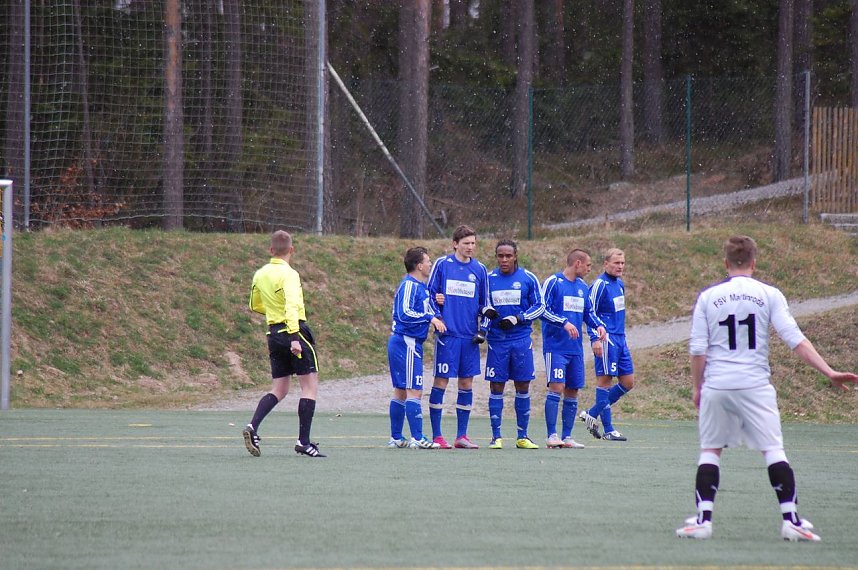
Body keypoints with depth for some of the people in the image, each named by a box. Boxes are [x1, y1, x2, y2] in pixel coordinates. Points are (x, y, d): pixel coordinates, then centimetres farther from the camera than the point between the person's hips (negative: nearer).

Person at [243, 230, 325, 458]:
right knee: (310, 386, 1)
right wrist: (294, 337, -33)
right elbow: (291, 305, -26)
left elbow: (255, 305, 23)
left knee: (279, 390, 12)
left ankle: (253, 427, -9)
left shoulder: (260, 275, 9)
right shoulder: (288, 274, -14)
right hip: (295, 331, -7)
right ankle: (303, 441, -3)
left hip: (273, 333, 7)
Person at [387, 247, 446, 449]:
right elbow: (405, 313, -24)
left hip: (409, 343, 10)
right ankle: (417, 438, -12)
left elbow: (426, 310, 23)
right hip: (407, 343, -10)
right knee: (414, 391, -10)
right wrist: (431, 318, -20)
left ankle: (395, 437, 18)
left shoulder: (420, 286, 17)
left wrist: (436, 319, 5)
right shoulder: (409, 285, -14)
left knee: (401, 391, 13)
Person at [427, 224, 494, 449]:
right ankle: (436, 436, 2)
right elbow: (430, 294, 4)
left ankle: (462, 436, 12)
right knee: (441, 382, -3)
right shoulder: (442, 264, 0)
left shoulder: (480, 270, 9)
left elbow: (484, 303, 16)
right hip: (447, 335, -4)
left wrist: (482, 329, 1)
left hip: (470, 337, 4)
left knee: (467, 384, 5)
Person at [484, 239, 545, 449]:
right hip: (497, 340, 1)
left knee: (523, 387, 2)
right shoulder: (488, 279, 6)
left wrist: (518, 319, -10)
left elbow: (539, 306, 3)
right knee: (496, 387, -1)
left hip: (521, 340, -1)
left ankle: (522, 436, 10)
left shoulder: (528, 278, 2)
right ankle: (496, 436, 4)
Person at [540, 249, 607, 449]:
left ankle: (567, 437, 11)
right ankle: (551, 436, -13)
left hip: (576, 348, 7)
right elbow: (542, 310, -12)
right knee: (556, 387, -14)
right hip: (555, 347, -7)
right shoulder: (553, 282, -7)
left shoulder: (582, 287, 15)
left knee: (572, 392, 6)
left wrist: (599, 325, 3)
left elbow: (589, 312, 23)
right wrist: (564, 323, -23)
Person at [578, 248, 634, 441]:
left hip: (620, 339, 9)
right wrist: (595, 338, -19)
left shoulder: (620, 284, 16)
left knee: (628, 382, 7)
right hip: (606, 339, -9)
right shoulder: (599, 285, -10)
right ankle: (608, 430, -2)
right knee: (605, 380, -5)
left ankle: (592, 414, 15)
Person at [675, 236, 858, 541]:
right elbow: (796, 340, -6)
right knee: (774, 450, 2)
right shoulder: (769, 295, 0)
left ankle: (703, 519, 4)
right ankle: (791, 519, -5)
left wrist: (697, 386, 16)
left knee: (710, 450, 11)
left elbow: (697, 349, 3)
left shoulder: (708, 297, 4)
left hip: (716, 387, 1)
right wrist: (830, 372, -6)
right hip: (755, 385, -1)